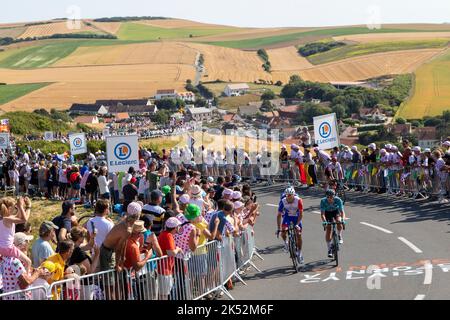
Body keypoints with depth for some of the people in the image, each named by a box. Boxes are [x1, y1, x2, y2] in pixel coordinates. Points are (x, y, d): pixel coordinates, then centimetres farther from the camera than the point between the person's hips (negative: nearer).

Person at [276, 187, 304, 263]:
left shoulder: (298, 200, -29)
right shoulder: (283, 201, -26)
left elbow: (301, 213, -24)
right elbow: (279, 215, -21)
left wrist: (297, 224, -34)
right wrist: (278, 228, -25)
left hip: (296, 216, -1)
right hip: (287, 216, 1)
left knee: (299, 235, -7)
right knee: (283, 231, -22)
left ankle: (299, 253, 10)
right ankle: (285, 243, 10)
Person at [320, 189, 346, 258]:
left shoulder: (338, 200, -31)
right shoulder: (323, 201, -31)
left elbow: (342, 211, -31)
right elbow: (322, 213, -34)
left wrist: (343, 219, -50)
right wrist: (324, 221, -51)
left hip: (336, 211, 0)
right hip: (327, 213, 0)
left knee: (339, 221, -31)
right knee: (328, 229, -11)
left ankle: (340, 237, -4)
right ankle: (329, 249, -2)